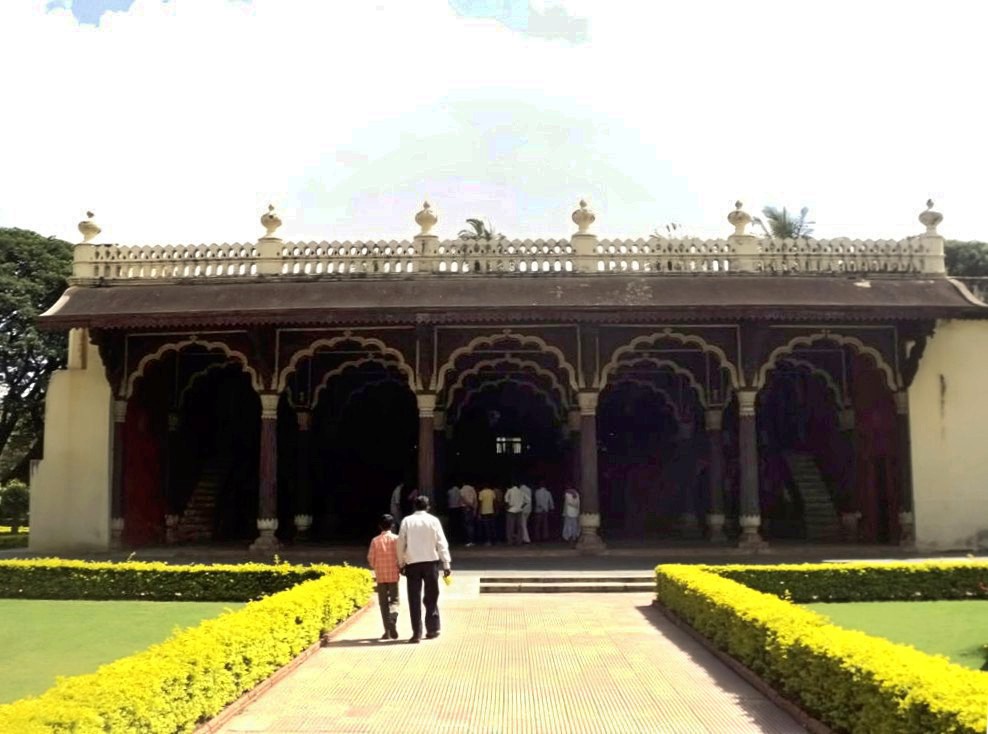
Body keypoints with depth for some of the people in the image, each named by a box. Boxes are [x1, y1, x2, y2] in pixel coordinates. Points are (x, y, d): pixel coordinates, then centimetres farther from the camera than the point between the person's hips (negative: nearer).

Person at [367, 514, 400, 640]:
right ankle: (393, 617, -24)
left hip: (380, 575, 1)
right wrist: (401, 566, 11)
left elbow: (370, 558, -1)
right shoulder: (396, 539, -5)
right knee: (395, 600, 6)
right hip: (393, 574, -1)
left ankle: (388, 630, 8)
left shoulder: (375, 540, -1)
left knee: (383, 602, 9)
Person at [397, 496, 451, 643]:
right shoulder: (433, 520, -1)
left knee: (414, 599, 3)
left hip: (412, 564, 0)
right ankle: (432, 629, 15)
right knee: (431, 598, 12)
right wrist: (446, 564, 1)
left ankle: (417, 633, 0)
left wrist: (401, 563, 12)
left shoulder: (407, 521, 1)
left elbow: (401, 543, 2)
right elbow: (441, 543, -3)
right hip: (431, 562, 0)